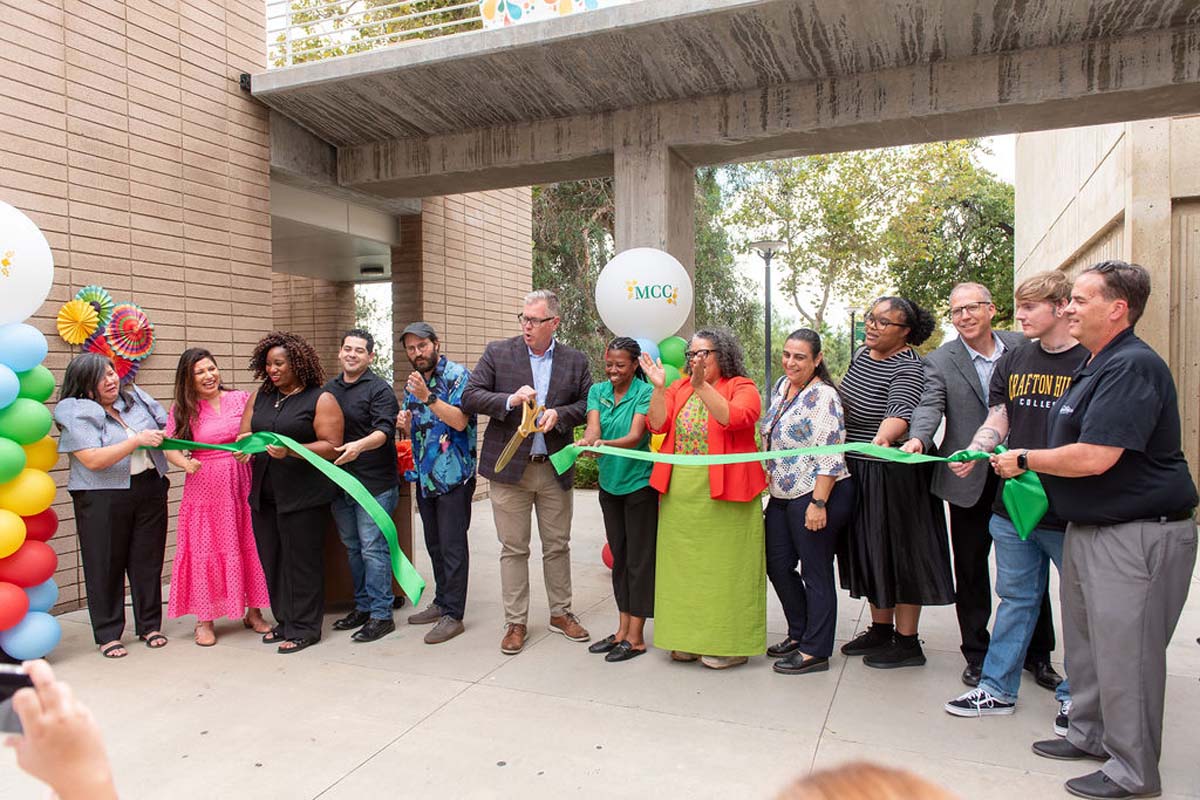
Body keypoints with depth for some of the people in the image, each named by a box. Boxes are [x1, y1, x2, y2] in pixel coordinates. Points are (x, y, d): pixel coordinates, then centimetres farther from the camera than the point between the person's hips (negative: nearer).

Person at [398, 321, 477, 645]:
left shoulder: (458, 375, -9)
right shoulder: (412, 382, 13)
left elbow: (460, 421, -19)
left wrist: (427, 396, -25)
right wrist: (406, 422, -1)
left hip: (453, 475, -8)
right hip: (424, 475, 8)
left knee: (452, 546, -3)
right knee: (434, 544, 16)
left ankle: (453, 615, 5)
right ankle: (442, 602, 29)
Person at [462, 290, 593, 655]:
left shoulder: (575, 360, 5)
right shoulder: (498, 353, -1)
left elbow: (588, 403, 7)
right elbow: (469, 397, -5)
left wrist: (559, 414, -13)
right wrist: (510, 400, -21)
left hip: (556, 469, 2)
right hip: (510, 467, -1)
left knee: (558, 546, 12)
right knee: (513, 549, 5)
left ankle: (560, 613, 29)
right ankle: (515, 622, 18)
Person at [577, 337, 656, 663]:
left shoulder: (645, 393, -11)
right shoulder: (598, 391, 5)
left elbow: (635, 436, -22)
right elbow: (593, 427, -10)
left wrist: (606, 444, -41)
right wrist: (587, 441, -34)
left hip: (639, 484, -6)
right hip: (610, 483, 6)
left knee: (639, 559, 0)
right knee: (619, 556, 13)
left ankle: (636, 637, 9)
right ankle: (623, 630, 24)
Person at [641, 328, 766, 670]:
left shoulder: (742, 387, -1)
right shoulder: (680, 388, 13)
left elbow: (735, 417, -21)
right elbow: (658, 424, 2)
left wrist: (702, 386, -24)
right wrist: (659, 388, -9)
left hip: (724, 493, -5)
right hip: (680, 492, 5)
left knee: (724, 564, 1)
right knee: (684, 564, 11)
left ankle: (730, 643, 14)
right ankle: (690, 639, 24)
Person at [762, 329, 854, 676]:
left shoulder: (822, 396, -16)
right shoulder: (781, 387, 10)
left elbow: (830, 456, -20)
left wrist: (818, 503, -22)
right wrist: (769, 479, 20)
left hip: (816, 496, -9)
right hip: (782, 496, 9)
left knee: (816, 573, 3)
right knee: (777, 565, 15)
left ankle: (815, 651, 15)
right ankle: (799, 634, 33)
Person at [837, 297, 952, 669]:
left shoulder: (908, 368, -19)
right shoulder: (862, 355, 6)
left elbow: (900, 414, -38)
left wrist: (882, 439, -56)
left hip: (893, 474, -8)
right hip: (858, 471, 8)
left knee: (898, 552, 2)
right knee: (871, 551, 16)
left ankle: (907, 642, 15)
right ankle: (881, 630, 30)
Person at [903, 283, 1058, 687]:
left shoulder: (1024, 347, 2)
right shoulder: (940, 361, -3)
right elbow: (930, 406, -15)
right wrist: (918, 439, -36)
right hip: (970, 481, -1)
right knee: (971, 573, 10)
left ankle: (1039, 654, 31)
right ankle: (977, 655, 25)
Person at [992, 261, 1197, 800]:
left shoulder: (1132, 367, -21)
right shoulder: (1095, 366, 13)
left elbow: (1094, 457, -28)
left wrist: (1024, 460, -14)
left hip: (1138, 533, -11)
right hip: (1088, 527, 11)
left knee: (1124, 651, 0)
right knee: (1085, 640, 20)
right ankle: (1091, 735, 36)